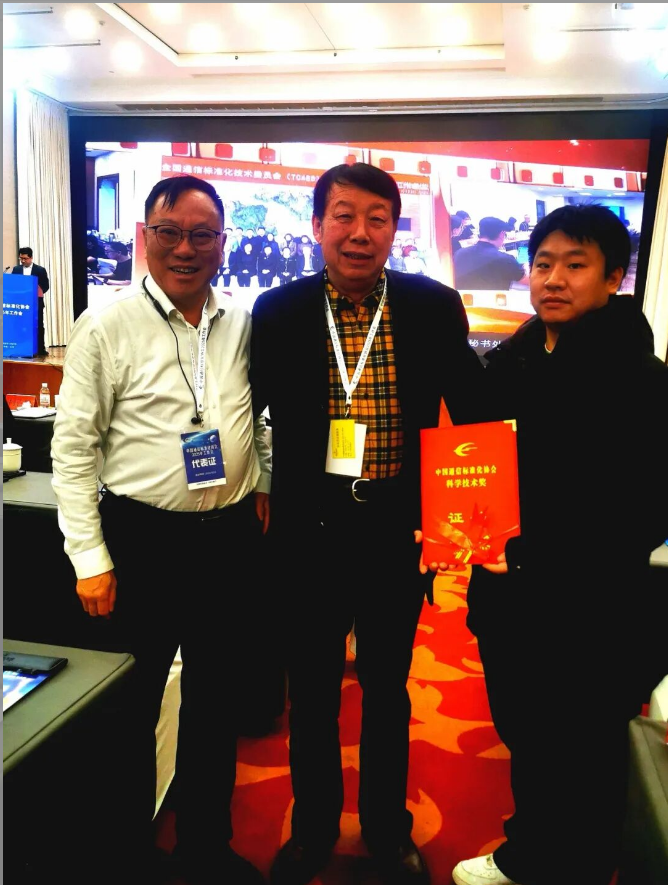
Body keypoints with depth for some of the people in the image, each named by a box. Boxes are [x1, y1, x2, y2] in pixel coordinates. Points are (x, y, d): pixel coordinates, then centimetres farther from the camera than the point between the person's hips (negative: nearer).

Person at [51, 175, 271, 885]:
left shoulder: (244, 324, 5)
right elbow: (73, 449, -7)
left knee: (217, 700, 17)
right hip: (142, 539, -3)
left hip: (230, 537, 4)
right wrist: (90, 559, -9)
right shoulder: (106, 328, -7)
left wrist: (264, 484, 7)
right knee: (129, 708, 13)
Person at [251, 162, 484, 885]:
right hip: (309, 527, 1)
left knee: (388, 688, 19)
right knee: (311, 690, 17)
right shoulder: (278, 310, -4)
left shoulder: (435, 308, -5)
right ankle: (312, 826, 44)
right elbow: (242, 410, 5)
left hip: (399, 528, 0)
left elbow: (474, 414, 2)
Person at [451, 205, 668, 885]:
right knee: (524, 742, 23)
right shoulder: (505, 364, 3)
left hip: (592, 612, -5)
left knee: (583, 763, 14)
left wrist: (536, 548, -24)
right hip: (506, 599, 5)